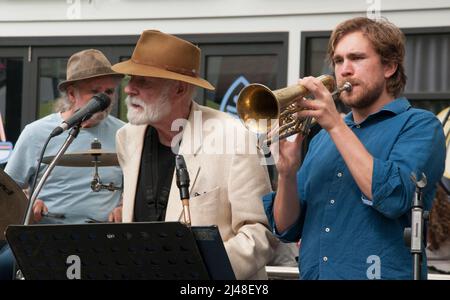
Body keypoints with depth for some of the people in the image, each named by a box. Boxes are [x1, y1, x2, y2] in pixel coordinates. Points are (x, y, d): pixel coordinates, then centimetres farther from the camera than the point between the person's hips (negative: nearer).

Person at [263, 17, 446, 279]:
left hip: (384, 273, -5)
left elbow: (393, 199, -18)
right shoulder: (321, 139, 14)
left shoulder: (419, 125, -1)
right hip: (312, 273, 5)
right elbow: (287, 229, 11)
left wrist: (335, 125, -14)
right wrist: (287, 173, -7)